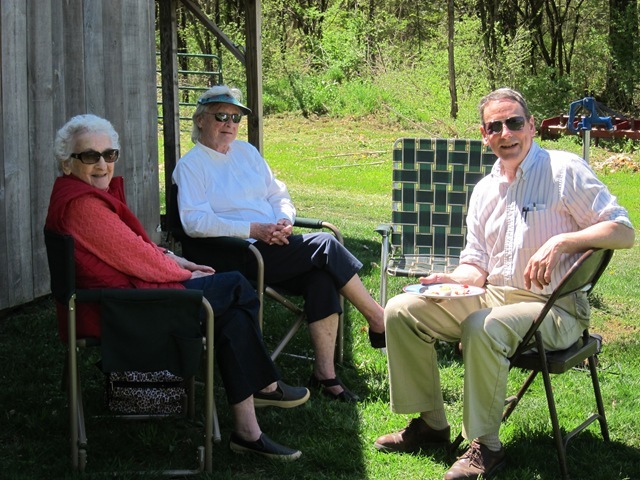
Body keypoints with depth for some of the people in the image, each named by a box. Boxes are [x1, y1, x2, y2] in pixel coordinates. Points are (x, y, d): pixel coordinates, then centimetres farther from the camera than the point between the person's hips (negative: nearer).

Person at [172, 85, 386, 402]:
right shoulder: (190, 166, 2)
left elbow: (278, 195, 21)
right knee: (325, 245, -22)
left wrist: (284, 220, -4)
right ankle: (379, 320, -11)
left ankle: (325, 373, -21)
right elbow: (194, 222, -12)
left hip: (276, 247, 6)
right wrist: (253, 229, -18)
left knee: (321, 277, -25)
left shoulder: (247, 152, 22)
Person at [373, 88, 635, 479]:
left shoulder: (565, 170, -7)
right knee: (402, 311, -5)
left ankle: (485, 446, -19)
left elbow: (624, 231, -12)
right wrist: (453, 280, -7)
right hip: (493, 297, 7)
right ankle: (430, 424, 6)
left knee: (483, 328, -37)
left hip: (556, 309, -7)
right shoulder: (485, 190, 13)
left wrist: (561, 242, -24)